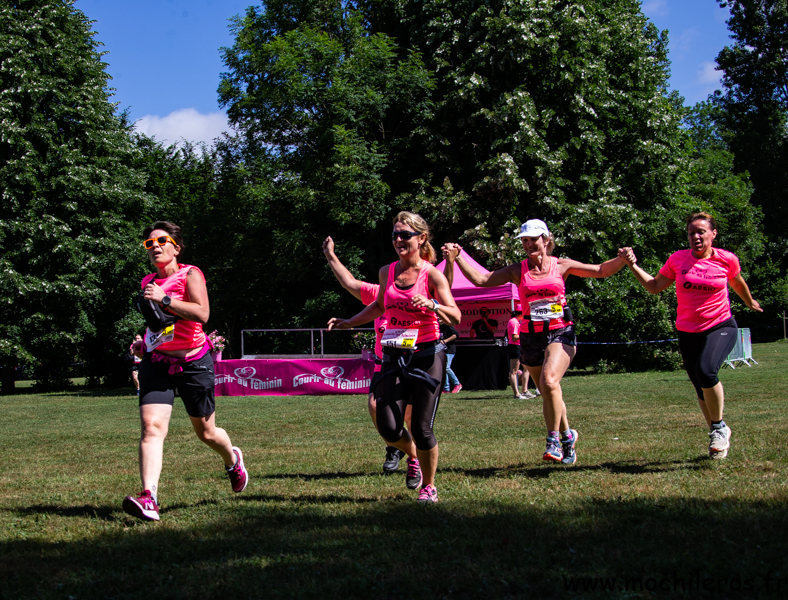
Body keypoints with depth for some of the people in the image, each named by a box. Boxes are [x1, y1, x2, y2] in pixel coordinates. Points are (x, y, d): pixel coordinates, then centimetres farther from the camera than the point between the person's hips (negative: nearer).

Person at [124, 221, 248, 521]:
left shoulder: (190, 274, -7)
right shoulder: (148, 283, 10)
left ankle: (233, 459, 46)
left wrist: (164, 299, -27)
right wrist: (144, 343, 13)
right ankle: (149, 498, -28)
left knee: (206, 432, 12)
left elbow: (202, 313, -24)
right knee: (151, 426, -18)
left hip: (193, 362, -4)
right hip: (157, 362, 4)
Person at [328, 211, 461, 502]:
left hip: (426, 355, -4)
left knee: (422, 429, -3)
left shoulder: (432, 274, -6)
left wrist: (431, 305, -28)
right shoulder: (386, 272, 7)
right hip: (394, 356, 4)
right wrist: (348, 323, 20)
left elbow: (456, 317, -11)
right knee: (388, 428, -6)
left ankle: (429, 485, 19)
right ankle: (413, 457, 28)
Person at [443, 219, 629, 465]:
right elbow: (481, 280, 2)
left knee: (549, 381, -27)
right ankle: (567, 435, 35)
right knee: (549, 395, 11)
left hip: (560, 333, -3)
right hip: (531, 337, 3)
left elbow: (601, 271, 7)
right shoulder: (517, 271, 6)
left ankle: (554, 440, -16)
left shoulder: (561, 266, 4)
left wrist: (622, 259, -10)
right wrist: (457, 258, -7)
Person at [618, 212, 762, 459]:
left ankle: (718, 427, -6)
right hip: (688, 332, 3)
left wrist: (750, 303, 33)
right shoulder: (678, 259, -2)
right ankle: (719, 435, 33)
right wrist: (633, 265, -5)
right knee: (701, 389, 10)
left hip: (721, 327, -3)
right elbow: (654, 286, 6)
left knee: (706, 371, -29)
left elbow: (737, 283, 17)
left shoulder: (726, 259, -5)